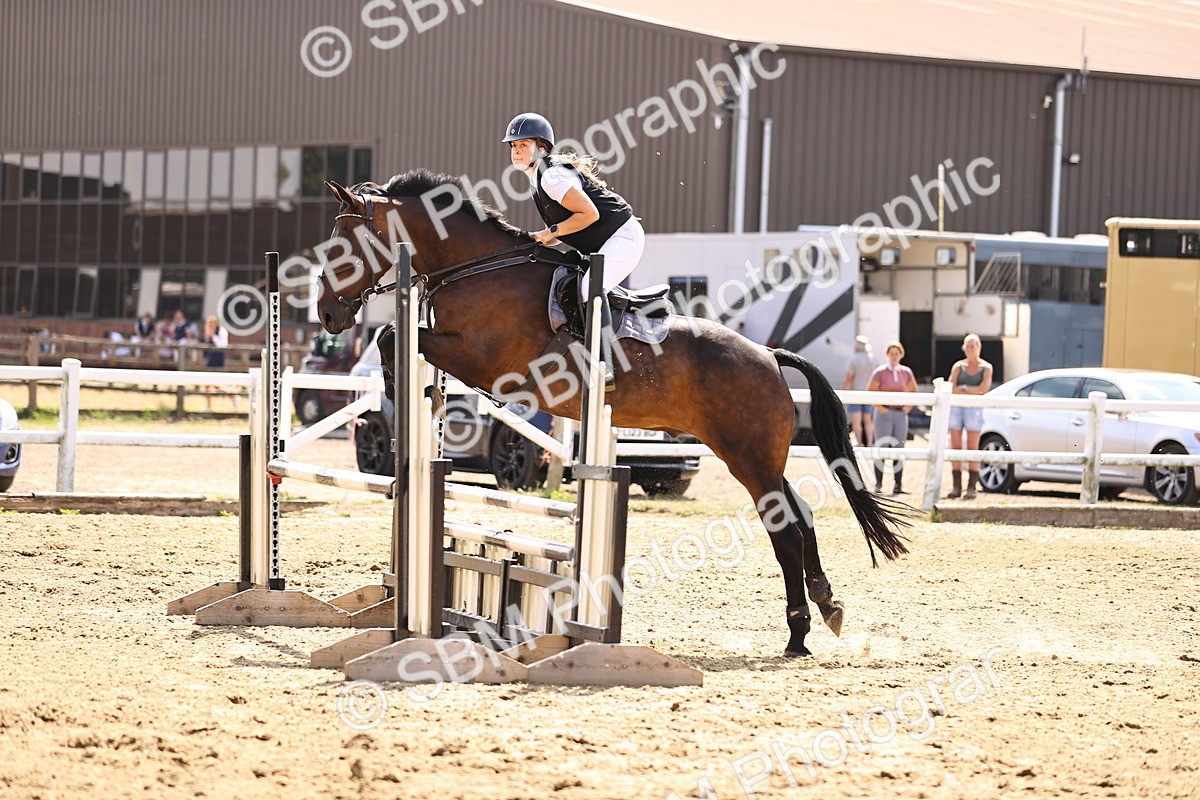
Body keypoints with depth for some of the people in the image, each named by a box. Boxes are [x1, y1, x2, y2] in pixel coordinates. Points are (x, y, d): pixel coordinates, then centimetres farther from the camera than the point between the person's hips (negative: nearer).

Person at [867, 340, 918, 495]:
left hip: (900, 413, 4)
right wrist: (879, 407, -13)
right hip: (884, 413, -4)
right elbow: (869, 392, -4)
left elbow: (914, 391, 20)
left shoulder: (906, 372, 8)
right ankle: (878, 485, -2)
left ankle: (898, 485, 7)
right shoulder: (880, 372, -3)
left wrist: (909, 406, 7)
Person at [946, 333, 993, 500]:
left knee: (972, 448, -5)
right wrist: (973, 391, -9)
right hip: (956, 407, 3)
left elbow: (984, 389, -8)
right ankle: (956, 487, 3)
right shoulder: (958, 366, 11)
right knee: (955, 448, 0)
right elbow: (951, 388, -1)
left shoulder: (986, 368, 6)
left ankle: (971, 488, -5)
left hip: (974, 409, -3)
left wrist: (963, 388, -7)